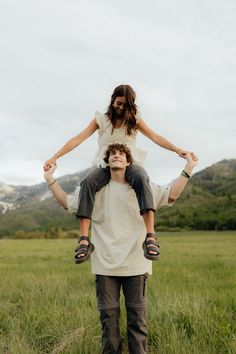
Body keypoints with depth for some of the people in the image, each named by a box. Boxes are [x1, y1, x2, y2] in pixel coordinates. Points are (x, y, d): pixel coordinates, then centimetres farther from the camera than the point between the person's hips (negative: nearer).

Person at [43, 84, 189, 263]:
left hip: (130, 164, 0)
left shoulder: (135, 120, 11)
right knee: (88, 183, -34)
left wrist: (177, 150, -15)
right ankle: (84, 241, -38)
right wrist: (55, 157, -10)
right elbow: (79, 138, 0)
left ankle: (151, 237, -48)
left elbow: (155, 137, 1)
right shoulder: (101, 120, 9)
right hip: (106, 166, 0)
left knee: (141, 179, -38)